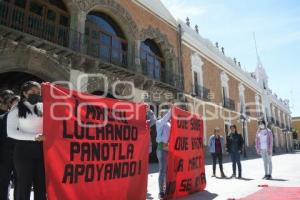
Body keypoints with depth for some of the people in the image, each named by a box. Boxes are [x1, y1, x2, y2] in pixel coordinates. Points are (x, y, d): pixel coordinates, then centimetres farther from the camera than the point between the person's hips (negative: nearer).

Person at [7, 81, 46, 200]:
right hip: (24, 149, -3)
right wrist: (35, 137, -16)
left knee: (41, 184, 9)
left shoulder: (43, 107, 9)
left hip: (42, 149, 3)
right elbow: (11, 132, -9)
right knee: (24, 184, 4)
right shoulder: (16, 110, 0)